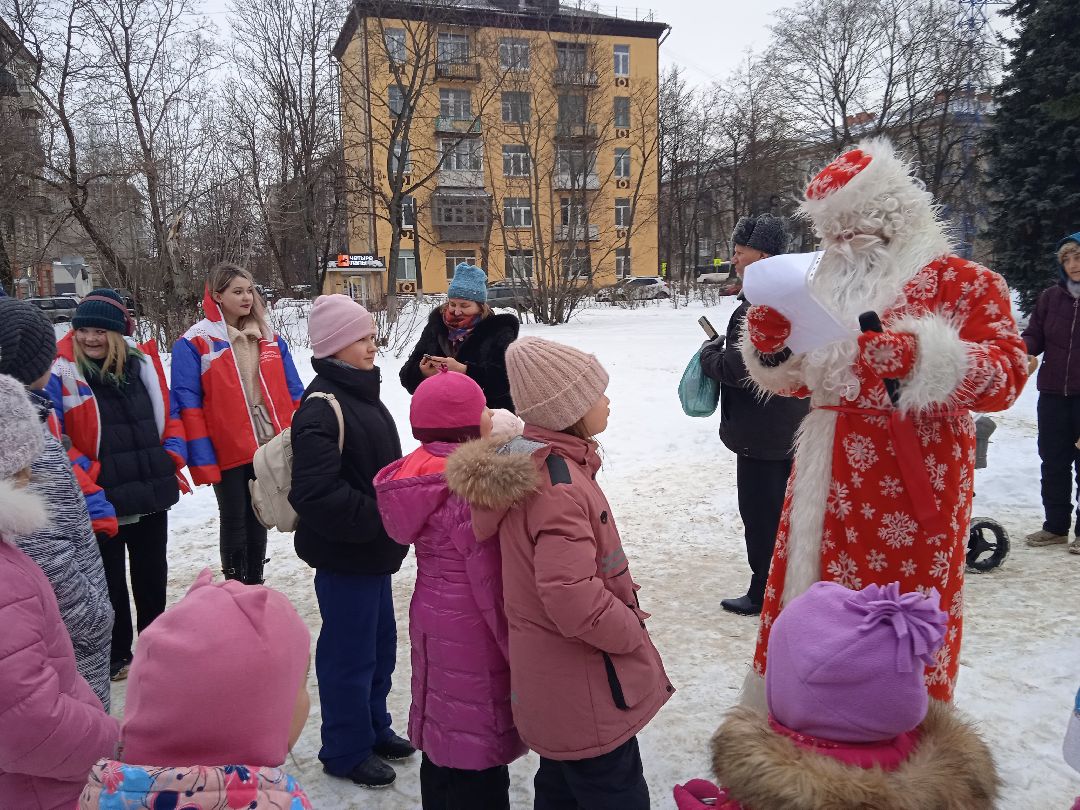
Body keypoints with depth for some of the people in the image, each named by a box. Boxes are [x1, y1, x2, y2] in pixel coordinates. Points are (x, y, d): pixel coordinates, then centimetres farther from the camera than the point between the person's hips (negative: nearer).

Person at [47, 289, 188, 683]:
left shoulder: (142, 363, 3)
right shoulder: (60, 375, -10)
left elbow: (168, 414, 13)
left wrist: (172, 455, 0)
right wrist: (86, 473, -20)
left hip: (152, 493, 4)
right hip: (102, 501, -4)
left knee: (152, 575, 18)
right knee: (110, 581, 11)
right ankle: (117, 654, 28)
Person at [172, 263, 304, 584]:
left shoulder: (270, 339, 9)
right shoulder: (195, 343, -6)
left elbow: (293, 394, 11)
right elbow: (188, 404, -9)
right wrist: (202, 460, -14)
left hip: (269, 447, 5)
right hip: (228, 452, -4)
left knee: (259, 519, 15)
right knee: (234, 520, 5)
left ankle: (256, 587, 28)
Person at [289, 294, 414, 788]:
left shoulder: (360, 393, 9)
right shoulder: (322, 408, -22)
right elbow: (316, 494, -29)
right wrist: (377, 521, -21)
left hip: (372, 547, 9)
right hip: (344, 553, -9)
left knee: (381, 643, 20)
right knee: (349, 652, 5)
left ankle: (374, 727, 38)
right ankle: (346, 751, 23)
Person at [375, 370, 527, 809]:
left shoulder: (419, 469, 4)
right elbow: (492, 580, -21)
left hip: (433, 623, 9)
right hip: (473, 635, -9)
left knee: (442, 744, 22)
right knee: (477, 757, 5)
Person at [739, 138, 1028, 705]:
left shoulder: (963, 282, -4)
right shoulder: (833, 285, 13)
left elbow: (1006, 375, -13)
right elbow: (802, 378, 20)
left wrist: (919, 357, -27)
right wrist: (771, 347, 0)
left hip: (913, 477, -5)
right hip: (829, 471, 6)